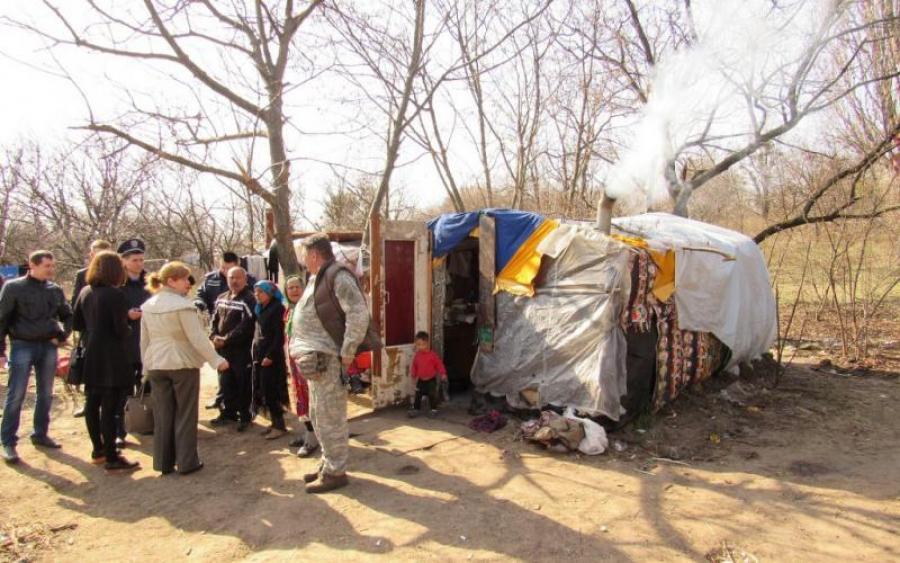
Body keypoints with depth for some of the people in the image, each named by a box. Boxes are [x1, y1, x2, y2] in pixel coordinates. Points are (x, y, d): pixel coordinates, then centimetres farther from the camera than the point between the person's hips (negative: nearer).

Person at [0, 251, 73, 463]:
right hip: (23, 346, -4)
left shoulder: (55, 290, 6)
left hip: (48, 346, 4)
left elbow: (68, 316, 19)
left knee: (46, 394, 11)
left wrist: (62, 336, 4)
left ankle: (40, 434, 24)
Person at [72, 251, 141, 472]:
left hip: (90, 356, 8)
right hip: (112, 358, -8)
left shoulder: (85, 292, 6)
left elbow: (77, 324, 13)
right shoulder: (115, 294, -16)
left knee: (92, 403, 15)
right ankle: (112, 458, 1)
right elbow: (121, 330, -18)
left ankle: (98, 449, 29)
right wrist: (129, 330, 3)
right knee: (110, 407, -4)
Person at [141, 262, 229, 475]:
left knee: (162, 416, 11)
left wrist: (146, 366, 21)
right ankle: (186, 462, 10)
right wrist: (216, 360, -12)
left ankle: (163, 462, 18)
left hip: (156, 366, 6)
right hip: (183, 365, -6)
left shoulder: (148, 306, 6)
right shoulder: (183, 305, -16)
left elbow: (144, 340, 12)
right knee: (185, 415, 5)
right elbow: (198, 338, -18)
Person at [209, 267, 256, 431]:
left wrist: (226, 339, -19)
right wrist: (214, 336, -4)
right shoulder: (221, 298, 13)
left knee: (243, 384, 1)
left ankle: (244, 416, 12)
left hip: (241, 349, -7)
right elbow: (215, 319, 14)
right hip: (223, 349, 7)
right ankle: (228, 412, 30)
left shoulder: (248, 299, -12)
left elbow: (245, 325, -20)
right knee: (226, 383, 17)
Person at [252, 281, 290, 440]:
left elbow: (279, 335, -16)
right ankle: (274, 422, 19)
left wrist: (270, 355, -19)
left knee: (271, 390, -6)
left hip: (271, 356, -8)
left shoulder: (277, 308, -11)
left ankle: (279, 425, 4)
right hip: (259, 354, 8)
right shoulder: (260, 309, 15)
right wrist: (255, 352, 11)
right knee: (262, 389, 9)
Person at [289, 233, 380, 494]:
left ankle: (335, 472, 9)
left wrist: (347, 352, -21)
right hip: (316, 358, 10)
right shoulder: (318, 279, 17)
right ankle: (328, 462, 32)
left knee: (330, 417, -2)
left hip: (328, 359, -10)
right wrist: (302, 349, 16)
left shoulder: (338, 276, -15)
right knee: (318, 415, 18)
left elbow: (358, 314, -23)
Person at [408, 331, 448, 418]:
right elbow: (414, 366, 7)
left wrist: (443, 373, -16)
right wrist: (413, 374, -2)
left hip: (431, 380, -3)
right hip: (421, 380, 3)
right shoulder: (417, 356, -2)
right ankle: (416, 409, 16)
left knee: (432, 395, 2)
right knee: (418, 395, 6)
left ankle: (434, 410, 17)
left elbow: (439, 364, -10)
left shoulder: (433, 355, -13)